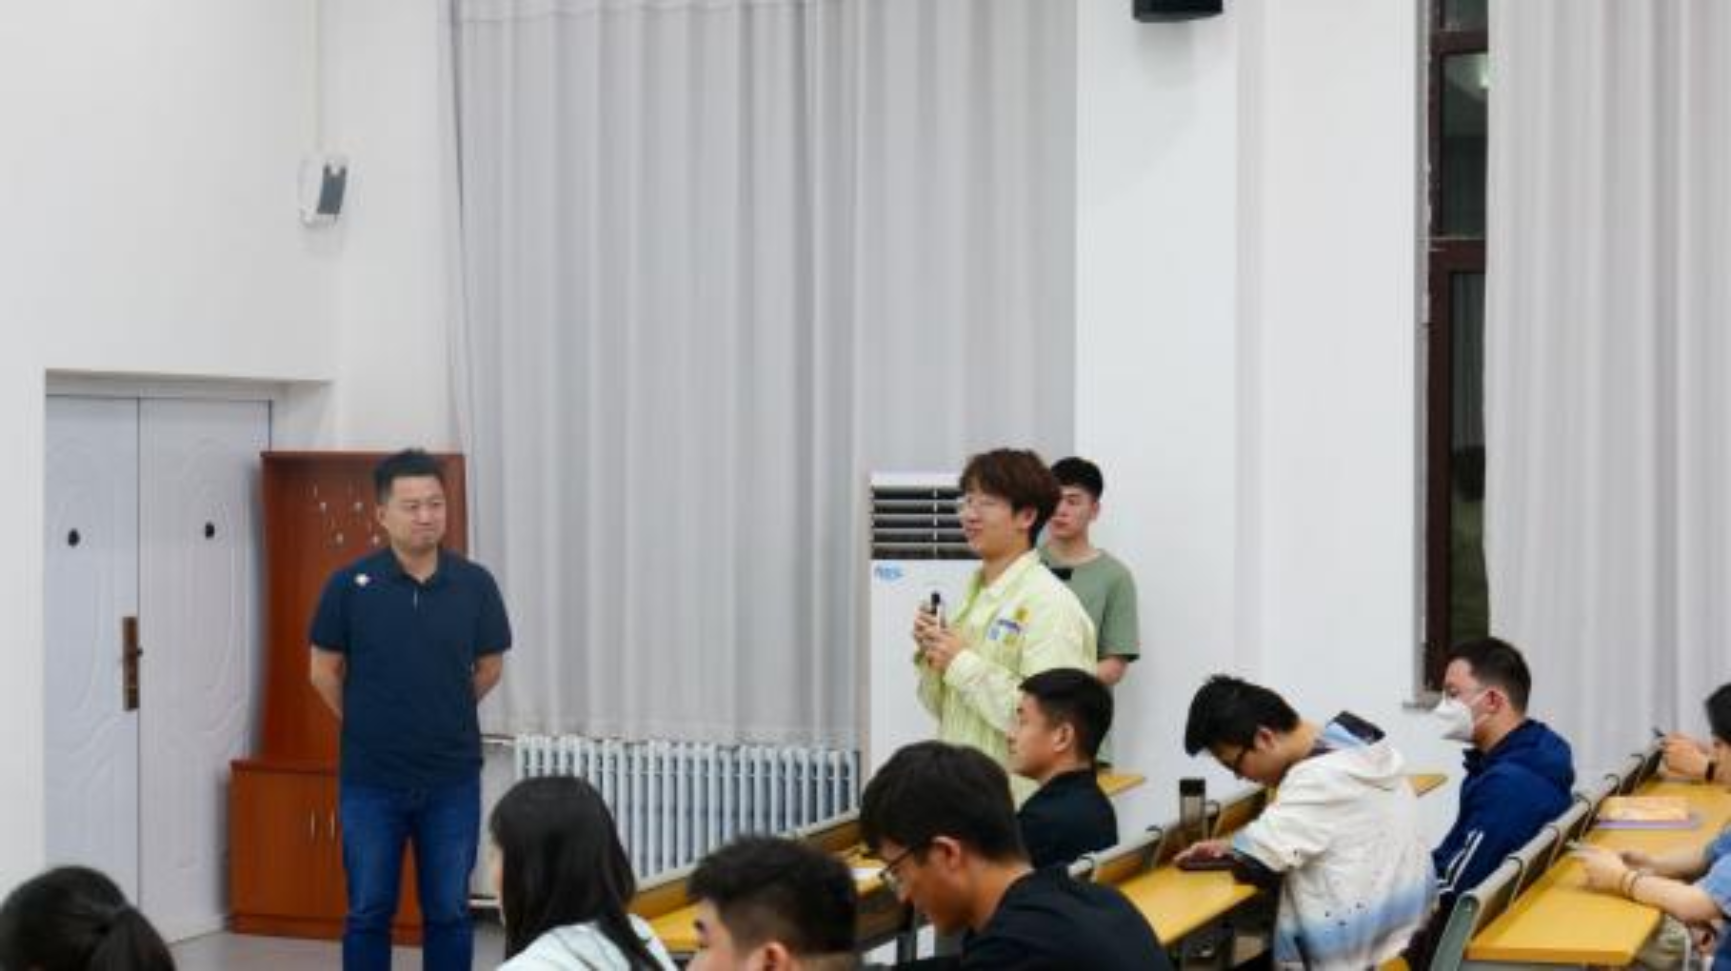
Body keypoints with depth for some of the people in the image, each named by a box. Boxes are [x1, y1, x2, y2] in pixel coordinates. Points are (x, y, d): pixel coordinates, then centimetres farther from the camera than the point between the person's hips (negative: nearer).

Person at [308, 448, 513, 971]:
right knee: (368, 912, 8)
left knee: (449, 912, 9)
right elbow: (324, 673, 3)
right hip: (370, 779, -1)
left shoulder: (475, 584, -4)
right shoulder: (350, 585, -8)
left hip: (452, 779, 1)